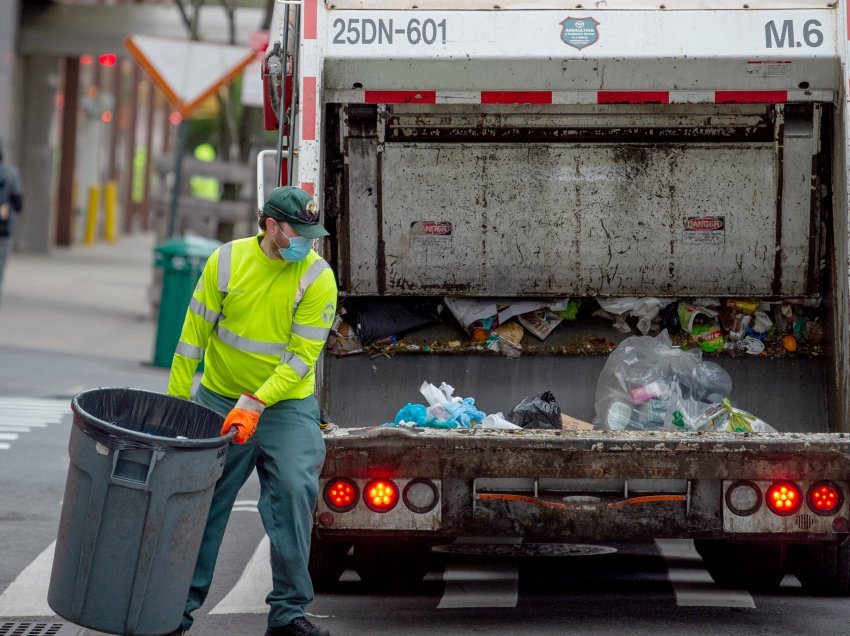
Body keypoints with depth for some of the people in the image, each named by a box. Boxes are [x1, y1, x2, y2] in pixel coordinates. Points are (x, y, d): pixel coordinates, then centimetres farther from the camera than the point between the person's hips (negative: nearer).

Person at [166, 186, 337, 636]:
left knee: (295, 491, -14)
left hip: (286, 404, -1)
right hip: (219, 400, 1)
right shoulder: (227, 261, -9)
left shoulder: (318, 279, -13)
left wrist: (254, 404, -25)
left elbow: (301, 358, -16)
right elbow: (194, 335, -3)